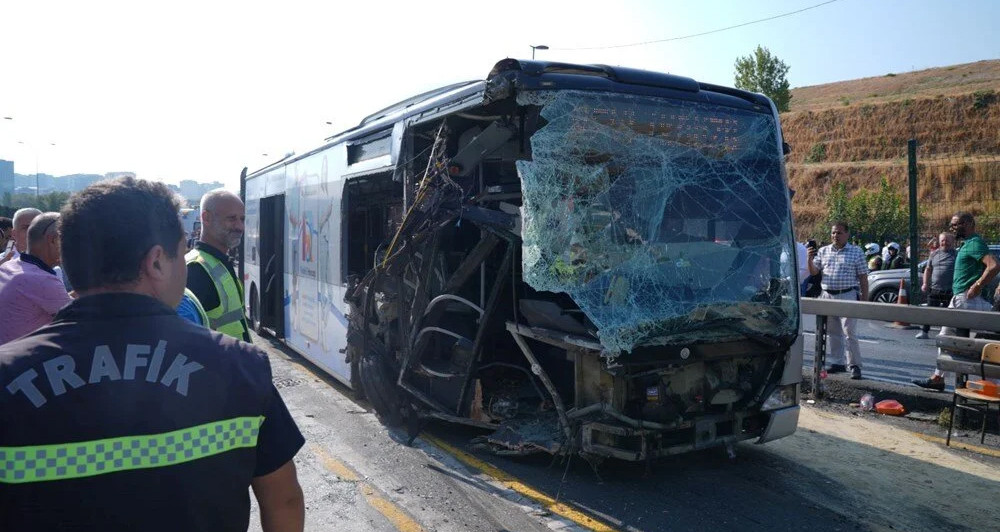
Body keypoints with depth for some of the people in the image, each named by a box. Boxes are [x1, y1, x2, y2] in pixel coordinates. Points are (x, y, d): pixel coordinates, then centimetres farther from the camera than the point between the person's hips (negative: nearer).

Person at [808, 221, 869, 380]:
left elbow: (863, 277, 0)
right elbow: (813, 272, 11)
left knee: (849, 333, -7)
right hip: (827, 296, 5)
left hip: (848, 296, -4)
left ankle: (854, 365, 0)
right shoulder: (823, 251, 11)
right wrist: (810, 259, -8)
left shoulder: (856, 252, 1)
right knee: (833, 333, 11)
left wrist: (865, 299, -4)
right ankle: (837, 363, 20)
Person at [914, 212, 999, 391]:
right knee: (946, 336, 16)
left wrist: (977, 286, -24)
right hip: (958, 298, 11)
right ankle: (937, 378, 24)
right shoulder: (966, 244, 17)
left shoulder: (975, 244, -14)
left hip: (967, 300, -11)